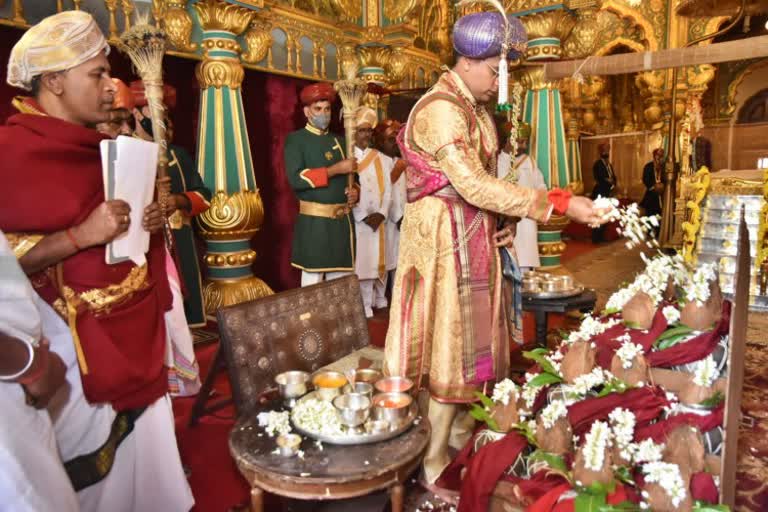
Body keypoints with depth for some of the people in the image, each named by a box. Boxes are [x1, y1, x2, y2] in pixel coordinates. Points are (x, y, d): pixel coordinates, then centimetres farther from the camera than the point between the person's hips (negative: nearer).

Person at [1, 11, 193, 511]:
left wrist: (150, 221, 1)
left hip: (136, 325, 7)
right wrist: (81, 236, -26)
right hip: (80, 338, -7)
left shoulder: (106, 147, 9)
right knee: (93, 457, 9)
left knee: (144, 438, 19)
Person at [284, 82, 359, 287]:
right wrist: (336, 169, -16)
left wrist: (355, 192, 3)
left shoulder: (337, 140, 17)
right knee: (312, 281, -1)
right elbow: (295, 178, -16)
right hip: (314, 222, -5)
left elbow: (349, 176, 27)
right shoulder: (295, 139, -1)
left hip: (343, 221, 6)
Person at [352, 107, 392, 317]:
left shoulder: (381, 159, 11)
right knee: (362, 261, -2)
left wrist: (381, 214, -9)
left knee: (380, 260, 10)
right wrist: (364, 216, -13)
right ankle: (365, 305, 6)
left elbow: (387, 189, 5)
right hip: (357, 219, -4)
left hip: (379, 219, 4)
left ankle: (380, 300, 23)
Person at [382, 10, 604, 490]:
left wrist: (500, 224, 1)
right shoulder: (440, 110, -18)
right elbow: (473, 184, -27)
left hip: (473, 238, 9)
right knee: (451, 343, -2)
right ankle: (433, 466, 14)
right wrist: (558, 202, -27)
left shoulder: (475, 109, 13)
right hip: (445, 240, -9)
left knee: (469, 337, 16)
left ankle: (460, 434, 35)